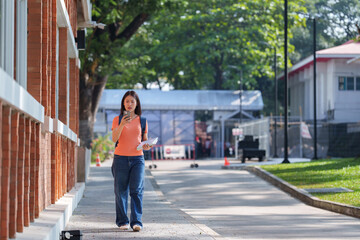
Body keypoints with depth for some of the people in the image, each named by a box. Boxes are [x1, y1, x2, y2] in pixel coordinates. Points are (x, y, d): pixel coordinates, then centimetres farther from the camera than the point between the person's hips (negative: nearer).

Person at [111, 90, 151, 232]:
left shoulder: (142, 121, 10)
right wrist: (122, 125, -22)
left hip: (137, 158, 0)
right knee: (121, 191, 1)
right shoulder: (117, 119, 5)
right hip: (120, 158, 0)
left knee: (137, 190, -10)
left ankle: (136, 221, -12)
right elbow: (114, 139, -8)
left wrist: (146, 146, -6)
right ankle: (122, 221, 10)